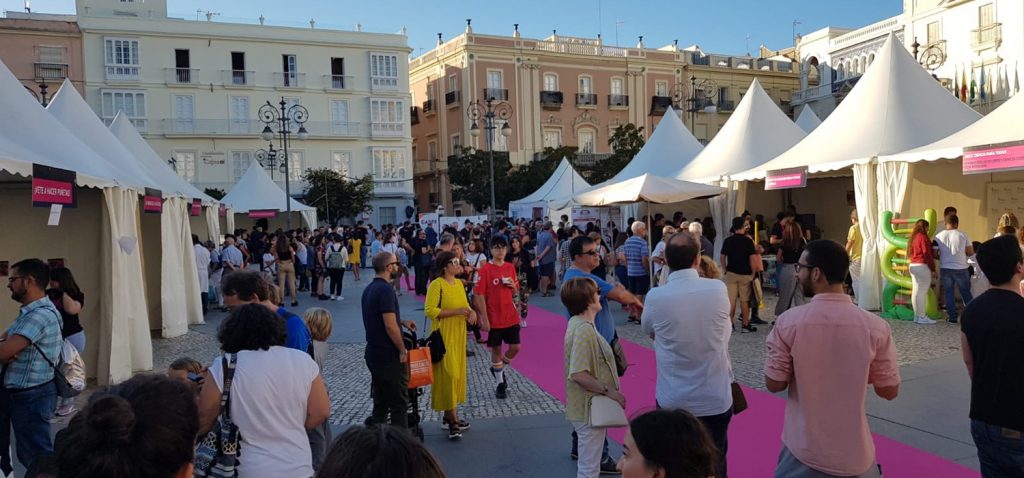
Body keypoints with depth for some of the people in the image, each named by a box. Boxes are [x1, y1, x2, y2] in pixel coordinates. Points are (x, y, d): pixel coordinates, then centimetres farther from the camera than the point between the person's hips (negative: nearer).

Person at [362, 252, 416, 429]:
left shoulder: (370, 288, 11)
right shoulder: (385, 289, -19)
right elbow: (390, 326, -23)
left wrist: (401, 321, 14)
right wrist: (403, 350, -13)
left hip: (373, 354, 9)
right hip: (389, 356, -9)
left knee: (380, 402, 16)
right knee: (399, 402, 1)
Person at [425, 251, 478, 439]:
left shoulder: (459, 283, 10)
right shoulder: (436, 285, -14)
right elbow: (430, 311, -20)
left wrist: (471, 311, -1)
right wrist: (456, 312, -22)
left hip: (458, 335, 8)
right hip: (443, 336, -8)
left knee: (457, 373, 12)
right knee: (448, 374, -9)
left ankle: (451, 416, 23)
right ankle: (451, 420, -3)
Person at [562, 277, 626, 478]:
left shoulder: (578, 323, 7)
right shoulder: (584, 329, -24)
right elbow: (579, 374, -30)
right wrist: (609, 391, -21)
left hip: (589, 406, 10)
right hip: (590, 408, -10)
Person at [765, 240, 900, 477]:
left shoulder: (788, 322, -15)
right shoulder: (876, 327, -12)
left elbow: (774, 384, -7)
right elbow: (889, 391, -2)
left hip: (804, 451, -1)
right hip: (855, 455, 2)